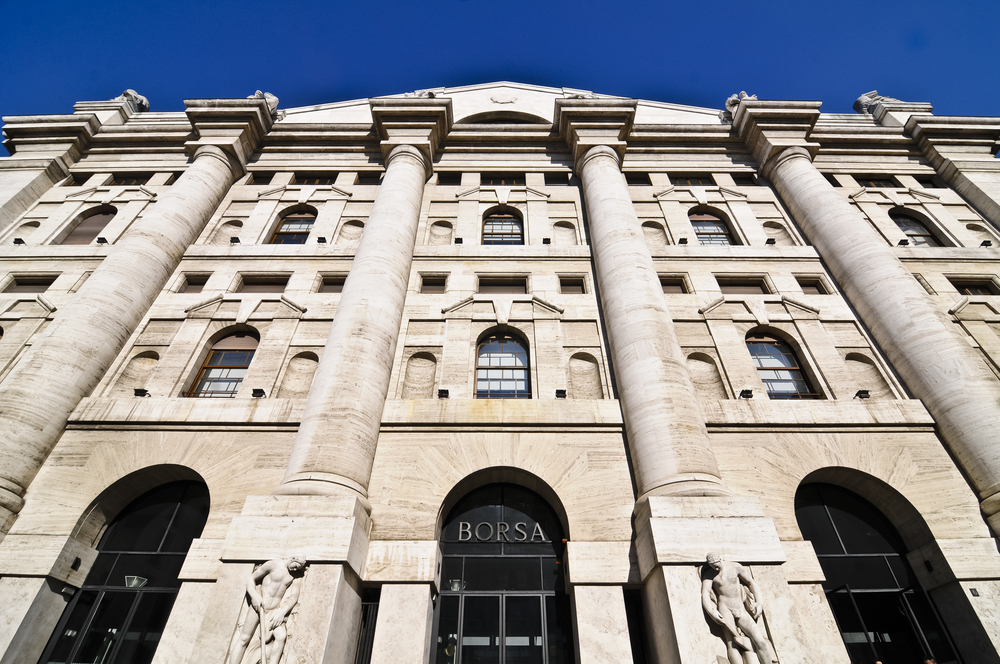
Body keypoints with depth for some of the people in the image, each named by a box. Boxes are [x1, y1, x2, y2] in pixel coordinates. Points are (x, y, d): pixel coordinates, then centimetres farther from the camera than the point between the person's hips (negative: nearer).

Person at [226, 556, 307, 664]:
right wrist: (254, 595, -20)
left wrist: (282, 611, -19)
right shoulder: (273, 565, -8)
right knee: (244, 638, -10)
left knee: (281, 635, -23)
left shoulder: (296, 576, 3)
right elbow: (251, 579, -2)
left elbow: (294, 596, -2)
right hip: (258, 606, -2)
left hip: (274, 611, 2)